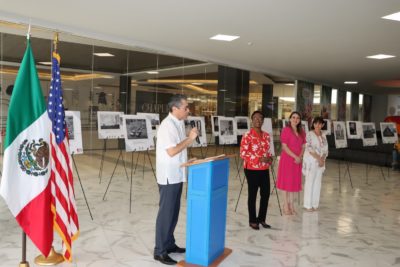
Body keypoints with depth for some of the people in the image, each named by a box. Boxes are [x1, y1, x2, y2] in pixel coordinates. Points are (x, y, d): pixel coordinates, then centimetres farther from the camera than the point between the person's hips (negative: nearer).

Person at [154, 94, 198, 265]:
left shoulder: (179, 123, 10)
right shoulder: (167, 125, -18)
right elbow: (171, 151, -24)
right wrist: (190, 139, -17)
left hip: (177, 175, 9)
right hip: (168, 176, -9)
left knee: (173, 212, 16)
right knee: (166, 213, -1)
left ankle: (169, 244, 29)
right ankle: (160, 251, 10)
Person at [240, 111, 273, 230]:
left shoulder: (266, 135, 10)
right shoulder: (247, 135, -10)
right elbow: (243, 153, -14)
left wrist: (269, 159, -3)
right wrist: (259, 159, -19)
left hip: (264, 169, 6)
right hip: (252, 169, -6)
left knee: (266, 194, 9)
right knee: (252, 195, 4)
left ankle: (261, 219, 26)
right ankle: (252, 220, 17)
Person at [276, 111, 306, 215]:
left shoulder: (301, 132, 11)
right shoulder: (286, 130, -9)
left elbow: (303, 146, 11)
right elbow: (284, 147, -14)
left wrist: (300, 157, -7)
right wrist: (295, 156, -18)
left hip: (297, 160, 6)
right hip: (287, 159, -6)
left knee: (294, 182, 10)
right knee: (287, 182, -1)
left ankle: (291, 205, 20)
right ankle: (286, 206, 8)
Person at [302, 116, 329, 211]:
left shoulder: (323, 135, 12)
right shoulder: (310, 134, -6)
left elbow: (325, 150, 9)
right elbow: (309, 148, -14)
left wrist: (322, 159, -8)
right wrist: (318, 158, -18)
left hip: (320, 161, 6)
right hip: (311, 161, -6)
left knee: (317, 182, 8)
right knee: (309, 182, -3)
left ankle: (315, 203, 17)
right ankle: (308, 204, 4)